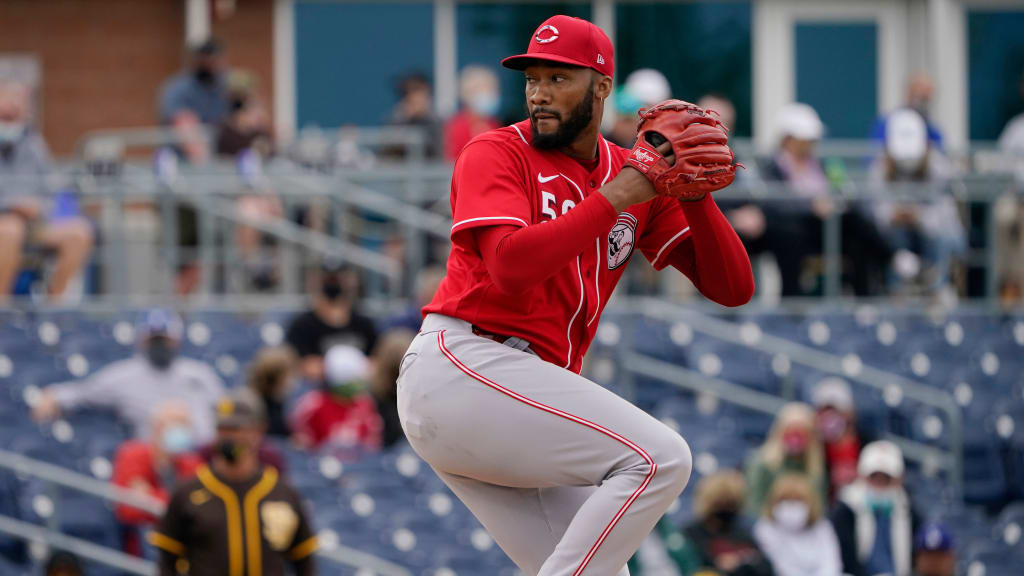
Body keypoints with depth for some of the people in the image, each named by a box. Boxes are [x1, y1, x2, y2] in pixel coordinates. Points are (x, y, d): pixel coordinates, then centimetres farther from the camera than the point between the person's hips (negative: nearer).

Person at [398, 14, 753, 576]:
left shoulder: (635, 175, 14)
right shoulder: (495, 153, -2)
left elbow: (732, 288, 9)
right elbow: (510, 266, -21)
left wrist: (694, 197, -7)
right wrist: (615, 198, -19)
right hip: (461, 364, -8)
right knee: (657, 457, -20)